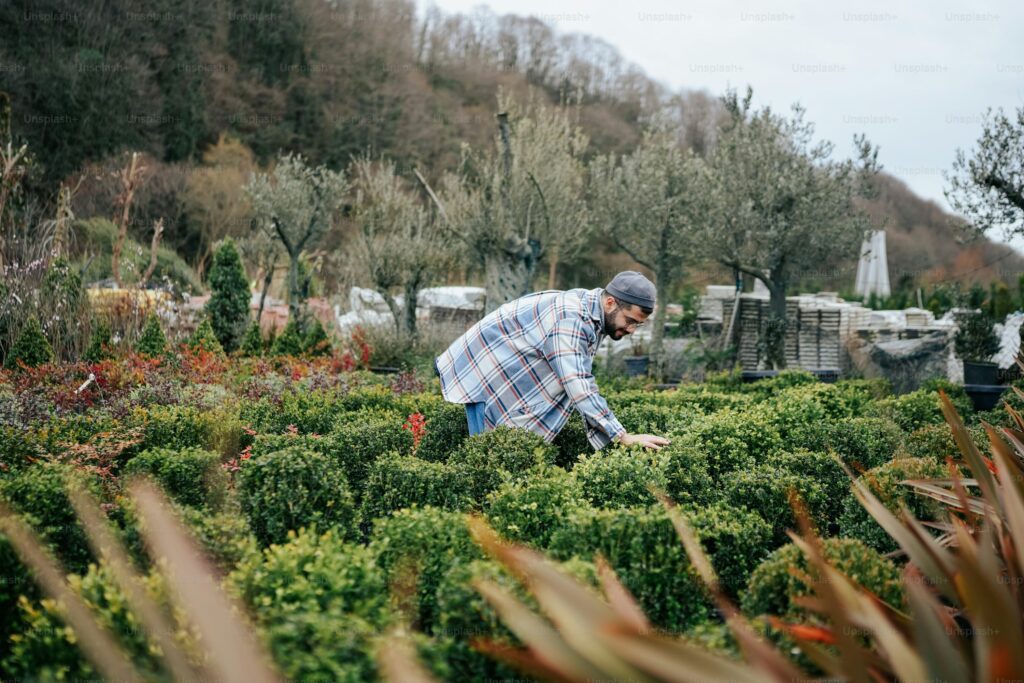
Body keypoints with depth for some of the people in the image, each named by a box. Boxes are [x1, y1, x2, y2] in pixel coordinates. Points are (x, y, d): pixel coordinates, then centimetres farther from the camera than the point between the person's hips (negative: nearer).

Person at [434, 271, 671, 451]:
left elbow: (583, 381, 7)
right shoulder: (570, 319, -31)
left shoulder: (592, 314, 0)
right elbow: (578, 388, -37)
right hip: (484, 374, -10)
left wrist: (602, 435, 3)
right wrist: (624, 437, -38)